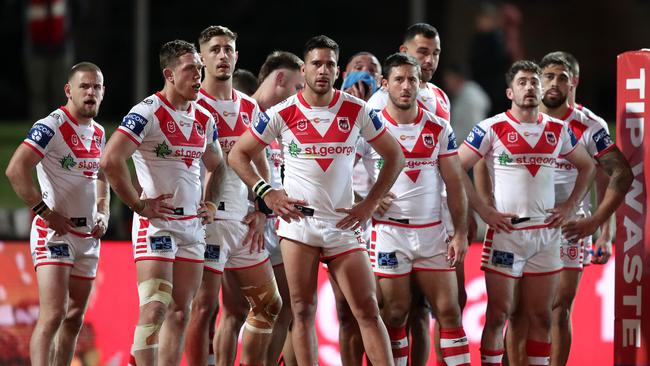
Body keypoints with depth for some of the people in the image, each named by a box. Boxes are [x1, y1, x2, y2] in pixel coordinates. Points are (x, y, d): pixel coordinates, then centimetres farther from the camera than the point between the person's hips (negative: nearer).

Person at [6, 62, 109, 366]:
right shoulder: (52, 126, -12)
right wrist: (45, 212, -20)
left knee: (74, 319, 11)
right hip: (55, 231, -8)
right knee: (53, 315, -19)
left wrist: (103, 215, 14)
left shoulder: (98, 133, 14)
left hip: (88, 236, 8)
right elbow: (16, 170, -21)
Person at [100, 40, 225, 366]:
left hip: (192, 225, 7)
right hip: (156, 222, -7)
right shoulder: (148, 113, -12)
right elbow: (110, 161, -22)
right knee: (155, 308, -14)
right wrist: (138, 205, -16)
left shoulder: (204, 119, 12)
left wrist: (210, 204, 14)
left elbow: (216, 166, 29)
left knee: (180, 312, 7)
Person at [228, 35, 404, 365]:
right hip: (298, 221, -1)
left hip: (342, 223, 1)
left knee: (367, 310, -3)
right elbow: (238, 154, 6)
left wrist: (369, 204, 2)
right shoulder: (283, 113, -1)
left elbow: (394, 156, 10)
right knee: (303, 310, -1)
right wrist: (267, 194, -5)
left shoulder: (356, 111, 2)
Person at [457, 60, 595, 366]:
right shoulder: (491, 128, -4)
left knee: (540, 316, 6)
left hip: (546, 234, 4)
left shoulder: (558, 130, 8)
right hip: (505, 232, -4)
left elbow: (586, 166, 21)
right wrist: (483, 211, -10)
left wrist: (569, 206, 9)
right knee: (499, 314, -3)